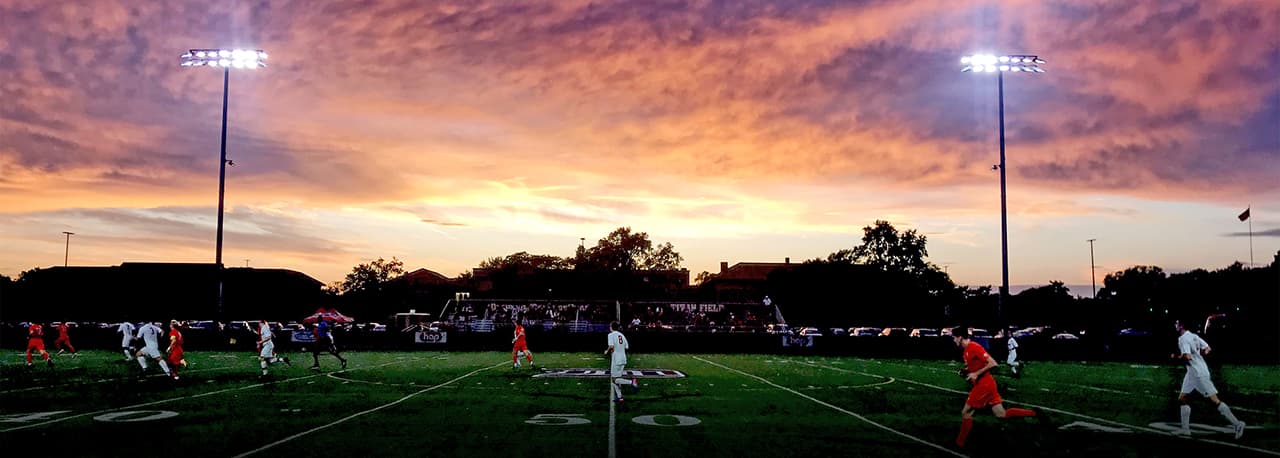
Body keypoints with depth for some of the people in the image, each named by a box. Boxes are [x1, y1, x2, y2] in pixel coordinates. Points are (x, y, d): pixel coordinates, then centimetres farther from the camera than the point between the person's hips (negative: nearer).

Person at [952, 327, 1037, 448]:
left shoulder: (974, 347, -18)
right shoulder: (967, 350, 12)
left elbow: (992, 363, -21)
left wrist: (976, 374, -21)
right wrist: (965, 371, 6)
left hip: (984, 384, -10)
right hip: (984, 384, 10)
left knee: (966, 412, -3)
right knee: (1001, 414, 8)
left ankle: (960, 443, 5)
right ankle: (1034, 413, 10)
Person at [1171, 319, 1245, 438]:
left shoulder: (1183, 339, -17)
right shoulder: (1193, 336, 10)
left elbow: (1187, 357, -25)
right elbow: (1207, 350, 15)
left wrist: (1176, 357, -8)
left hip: (1199, 374, -10)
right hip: (1192, 373, 10)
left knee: (1215, 400, -7)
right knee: (1182, 399, 10)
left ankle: (1237, 424, -2)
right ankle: (1185, 428, 12)